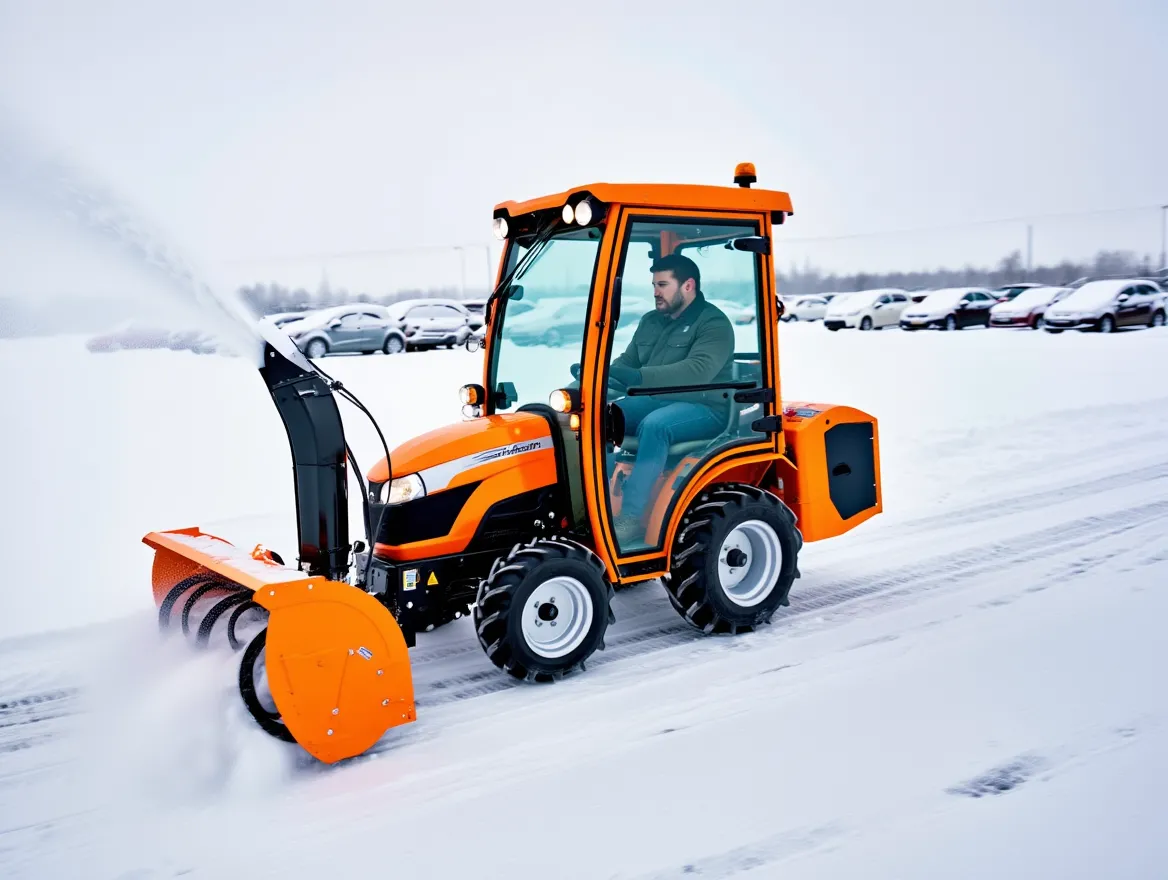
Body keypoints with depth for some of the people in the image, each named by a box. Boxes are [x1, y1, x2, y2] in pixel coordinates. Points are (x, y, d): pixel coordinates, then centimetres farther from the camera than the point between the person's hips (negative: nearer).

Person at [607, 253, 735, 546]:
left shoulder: (714, 323, -9)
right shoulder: (649, 321, 16)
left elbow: (698, 370, -26)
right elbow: (627, 362, 16)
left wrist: (639, 377, -38)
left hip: (702, 408, -7)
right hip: (654, 401, 7)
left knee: (654, 426, -37)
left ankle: (632, 518, -38)